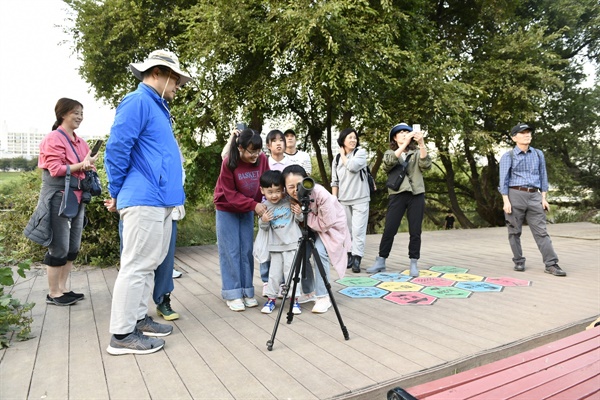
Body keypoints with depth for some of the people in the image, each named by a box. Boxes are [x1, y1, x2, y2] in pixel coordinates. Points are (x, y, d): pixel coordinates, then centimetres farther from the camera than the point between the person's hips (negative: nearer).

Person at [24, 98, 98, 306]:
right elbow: (55, 169, -15)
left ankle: (63, 288, 22)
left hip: (77, 198, 8)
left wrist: (88, 167, -1)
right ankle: (53, 293, 10)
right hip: (58, 198, -8)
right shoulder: (53, 139, -8)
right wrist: (81, 165, -17)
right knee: (59, 248, -2)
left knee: (73, 247, 11)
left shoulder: (80, 142, 15)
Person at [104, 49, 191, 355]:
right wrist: (117, 193, -4)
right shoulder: (138, 102, -9)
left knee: (149, 264, 15)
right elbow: (116, 149, -15)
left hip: (160, 201, 10)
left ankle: (138, 319, 27)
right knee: (137, 265, -4)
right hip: (144, 200, -10)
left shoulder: (158, 107, 21)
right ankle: (122, 334, 7)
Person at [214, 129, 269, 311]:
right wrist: (254, 205, -28)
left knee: (247, 250, 5)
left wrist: (261, 204, -19)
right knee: (231, 251, -2)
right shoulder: (229, 163, -24)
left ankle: (247, 292, 14)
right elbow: (230, 195, -20)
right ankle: (232, 294, 6)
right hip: (227, 210, -3)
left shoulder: (262, 159, -16)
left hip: (247, 211, 3)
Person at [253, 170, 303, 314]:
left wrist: (299, 212, -17)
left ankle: (294, 299, 16)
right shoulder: (264, 206, -3)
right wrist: (263, 221, -15)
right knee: (274, 273, 9)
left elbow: (300, 219, 4)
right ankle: (271, 298, 25)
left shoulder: (290, 200, -9)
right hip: (275, 245, 2)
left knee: (291, 270, 2)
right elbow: (263, 228, 7)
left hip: (292, 243, -2)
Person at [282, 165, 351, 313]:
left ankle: (323, 296, -11)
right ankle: (308, 292, 11)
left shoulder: (321, 195, -34)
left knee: (319, 251, -26)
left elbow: (325, 224, -28)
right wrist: (299, 213, -26)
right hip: (309, 227, 5)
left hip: (330, 226, -5)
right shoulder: (291, 197, -19)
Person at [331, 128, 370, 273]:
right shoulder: (337, 159, 9)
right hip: (343, 200, 4)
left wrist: (344, 156, -2)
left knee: (358, 230, -9)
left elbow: (352, 166, -19)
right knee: (347, 230, 8)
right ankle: (348, 256, 18)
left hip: (360, 199, -3)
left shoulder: (361, 152, 0)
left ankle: (356, 259, -8)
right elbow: (335, 181, 10)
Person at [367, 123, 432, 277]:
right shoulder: (390, 153, 10)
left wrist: (422, 144, -21)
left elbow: (426, 165, -8)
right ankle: (380, 261, 10)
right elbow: (388, 163, -14)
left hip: (416, 194, 1)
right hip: (397, 194, -1)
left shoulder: (416, 152, 12)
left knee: (415, 231, 3)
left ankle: (414, 263, 12)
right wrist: (405, 143, -22)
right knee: (389, 229, -1)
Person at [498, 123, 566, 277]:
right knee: (515, 231, 4)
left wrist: (544, 198, 7)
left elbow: (543, 176, 14)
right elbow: (504, 180, -3)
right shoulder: (508, 156, 1)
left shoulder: (538, 154, 12)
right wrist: (506, 201, -10)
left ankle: (551, 264, -1)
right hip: (515, 195, -3)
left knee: (541, 231, -1)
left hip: (534, 196, 3)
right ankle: (518, 262, 14)